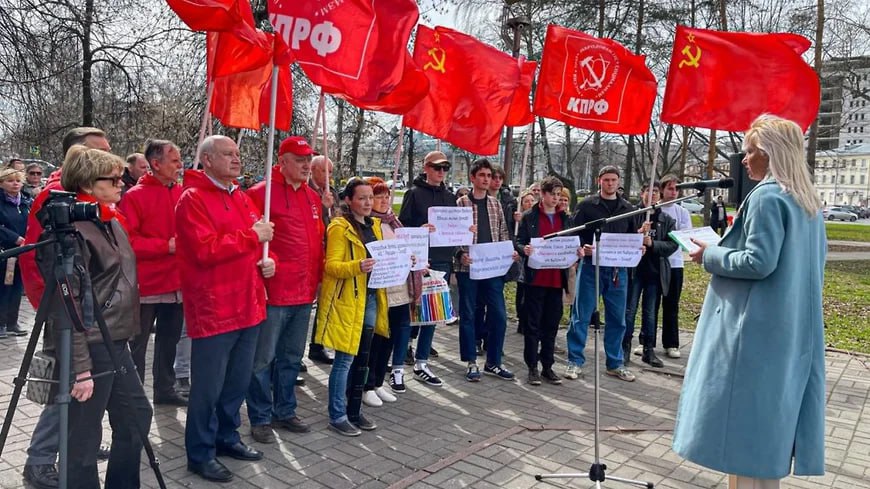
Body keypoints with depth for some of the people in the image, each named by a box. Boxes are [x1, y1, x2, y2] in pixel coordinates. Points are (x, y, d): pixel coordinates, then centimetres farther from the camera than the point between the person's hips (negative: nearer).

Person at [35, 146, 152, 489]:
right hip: (90, 347, -9)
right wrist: (80, 367, -22)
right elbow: (66, 306, -20)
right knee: (84, 437, 4)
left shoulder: (110, 220, 11)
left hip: (115, 342, 9)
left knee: (137, 417, 17)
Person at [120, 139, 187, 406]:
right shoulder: (135, 196, -10)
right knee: (138, 343, 6)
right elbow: (128, 241, -15)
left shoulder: (182, 193, 5)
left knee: (169, 339, 17)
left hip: (177, 281, 6)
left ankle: (165, 389, 31)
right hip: (147, 283, -6)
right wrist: (166, 246, -20)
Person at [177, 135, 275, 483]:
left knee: (238, 382, 19)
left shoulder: (241, 197, 15)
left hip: (247, 306, 8)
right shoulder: (193, 199, -12)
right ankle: (200, 454, 19)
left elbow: (255, 241, 25)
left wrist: (265, 260, 3)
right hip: (213, 310, -8)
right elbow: (206, 250, -24)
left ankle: (227, 437, 36)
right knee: (208, 387, 3)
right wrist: (252, 237, -18)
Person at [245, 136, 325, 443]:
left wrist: (317, 278, 11)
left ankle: (285, 412, 32)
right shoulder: (261, 193, -9)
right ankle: (260, 419, 19)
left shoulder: (312, 198, 13)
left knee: (292, 357, 18)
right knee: (263, 358, 5)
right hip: (274, 292, -7)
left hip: (304, 292, 7)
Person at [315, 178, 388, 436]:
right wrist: (357, 266, -32)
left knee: (362, 358, 13)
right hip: (347, 300, -8)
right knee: (345, 359, -2)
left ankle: (354, 411, 25)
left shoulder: (374, 225, 14)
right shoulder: (339, 227, -10)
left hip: (371, 297, 8)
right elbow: (331, 266, -16)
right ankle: (337, 416, 10)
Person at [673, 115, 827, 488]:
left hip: (758, 327, -9)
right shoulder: (809, 201, 12)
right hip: (793, 327, 9)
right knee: (772, 409, 16)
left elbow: (759, 262, -22)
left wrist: (710, 255, -8)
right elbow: (813, 261, 18)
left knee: (746, 413, -1)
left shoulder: (767, 196, -15)